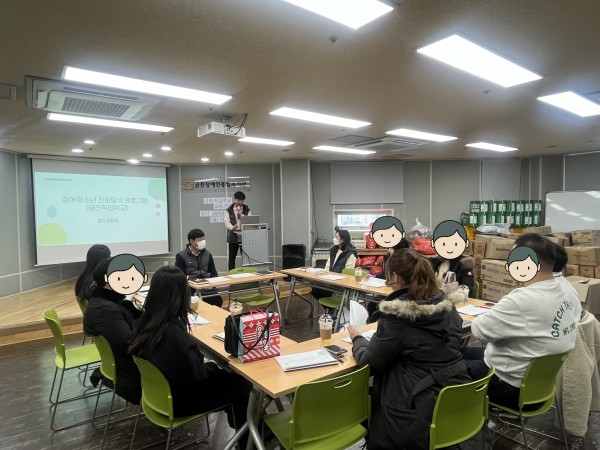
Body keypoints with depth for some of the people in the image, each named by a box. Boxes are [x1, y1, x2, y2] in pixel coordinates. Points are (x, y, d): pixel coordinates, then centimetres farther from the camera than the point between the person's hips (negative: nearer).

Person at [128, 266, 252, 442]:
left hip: (159, 391, 8)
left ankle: (237, 423, 43)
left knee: (227, 376, 20)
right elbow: (198, 377, -26)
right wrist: (212, 366, -8)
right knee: (242, 384, 6)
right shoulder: (175, 335, -38)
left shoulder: (147, 322, -11)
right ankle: (246, 438, 32)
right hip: (178, 400, -8)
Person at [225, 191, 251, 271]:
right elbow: (227, 222, -7)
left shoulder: (247, 210, 9)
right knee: (232, 257, 3)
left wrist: (241, 214, -11)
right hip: (233, 237, -1)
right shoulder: (229, 210, 5)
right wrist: (232, 227, -28)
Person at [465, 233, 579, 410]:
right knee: (462, 352, 20)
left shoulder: (522, 300, -33)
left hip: (513, 389, -9)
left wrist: (493, 313, -4)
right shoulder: (568, 292, -4)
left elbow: (479, 329, -24)